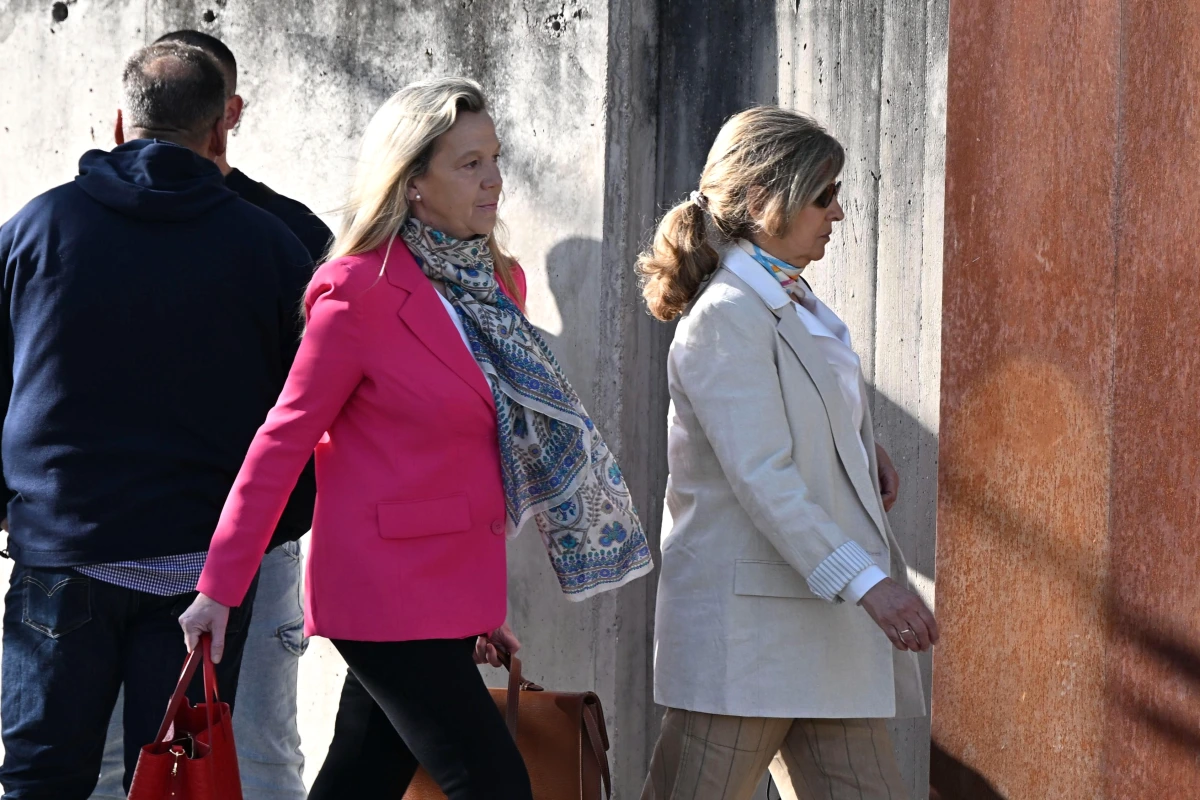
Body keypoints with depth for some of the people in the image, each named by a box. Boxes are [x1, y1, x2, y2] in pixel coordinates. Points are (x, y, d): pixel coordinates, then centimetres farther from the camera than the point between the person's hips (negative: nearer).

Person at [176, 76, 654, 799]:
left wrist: (486, 607, 19)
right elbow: (285, 440, -7)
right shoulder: (360, 288, -10)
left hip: (458, 589, 7)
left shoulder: (499, 282, 12)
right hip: (390, 593, -7)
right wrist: (220, 588, -8)